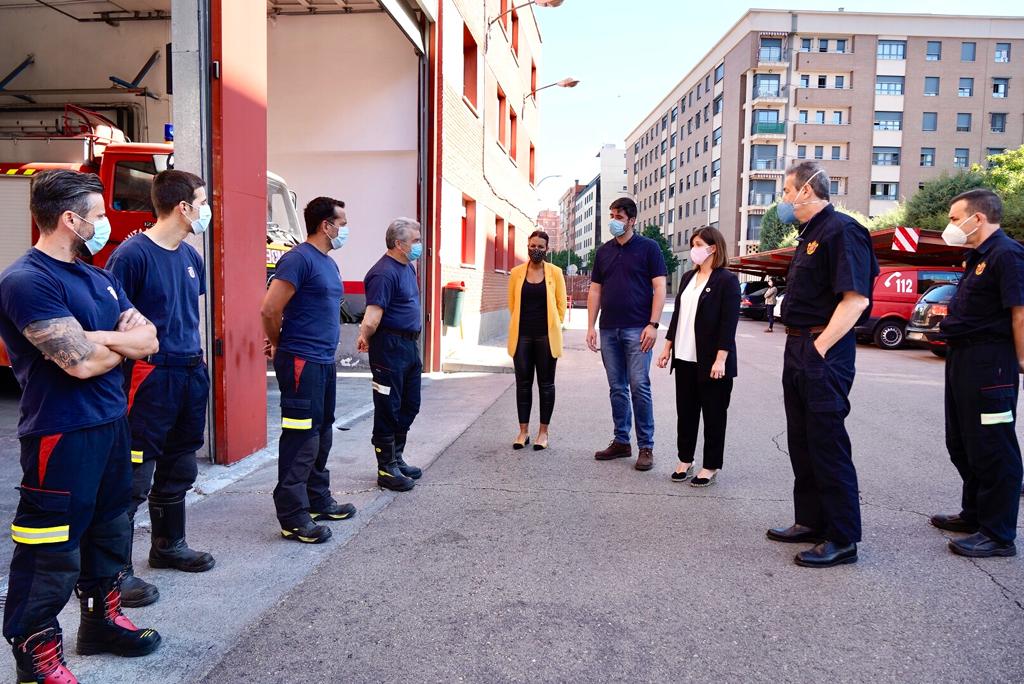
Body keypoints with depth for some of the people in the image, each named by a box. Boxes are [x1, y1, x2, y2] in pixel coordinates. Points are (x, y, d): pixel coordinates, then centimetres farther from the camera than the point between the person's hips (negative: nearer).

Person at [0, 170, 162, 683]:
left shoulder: (98, 278, 11)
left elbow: (149, 339, 3)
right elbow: (82, 363, -24)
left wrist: (98, 338, -15)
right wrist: (124, 341, -3)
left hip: (111, 424, 9)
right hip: (61, 435, -9)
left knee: (109, 529, 20)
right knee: (52, 549, 1)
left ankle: (101, 619, 38)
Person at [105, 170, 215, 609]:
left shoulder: (190, 256, 11)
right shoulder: (132, 254, -13)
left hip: (191, 372, 8)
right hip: (151, 375, -8)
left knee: (178, 469, 18)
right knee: (134, 476, -3)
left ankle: (169, 545, 34)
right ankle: (117, 569, 8)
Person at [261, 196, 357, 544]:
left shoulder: (329, 263, 15)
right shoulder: (299, 259, -14)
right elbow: (270, 309, -19)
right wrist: (279, 345, -3)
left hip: (324, 361, 9)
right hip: (302, 362, -9)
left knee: (321, 434, 16)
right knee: (301, 438, -6)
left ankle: (319, 500, 29)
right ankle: (293, 518, 1)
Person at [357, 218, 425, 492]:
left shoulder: (408, 267, 14)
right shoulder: (384, 273, -17)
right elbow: (374, 314, -23)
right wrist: (365, 337, -29)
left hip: (410, 344, 10)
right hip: (390, 346, -10)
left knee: (409, 406, 17)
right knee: (388, 410, 0)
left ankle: (397, 459, 30)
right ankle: (386, 469, 10)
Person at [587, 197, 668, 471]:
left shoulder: (648, 248, 0)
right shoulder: (603, 251, 14)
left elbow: (659, 287, -5)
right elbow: (595, 290, 15)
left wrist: (653, 324, -14)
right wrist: (591, 326, 7)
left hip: (637, 329, -5)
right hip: (608, 329, 5)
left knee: (639, 386, -7)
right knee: (617, 388, 9)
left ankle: (646, 447, 2)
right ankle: (621, 441, 18)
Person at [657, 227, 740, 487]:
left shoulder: (727, 280, -8)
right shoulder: (688, 278, 13)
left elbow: (729, 322, -13)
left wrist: (721, 359, -20)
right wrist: (668, 348, 12)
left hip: (711, 360, -6)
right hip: (685, 358, 6)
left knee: (713, 414, 5)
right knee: (685, 411, 11)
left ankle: (711, 466, 14)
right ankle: (685, 460, 23)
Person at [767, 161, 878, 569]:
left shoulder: (842, 231, -13)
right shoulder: (809, 235, 18)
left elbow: (856, 299, -22)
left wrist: (820, 347, -22)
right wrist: (798, 347, 14)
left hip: (824, 355, -10)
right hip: (798, 351, 10)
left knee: (828, 445, -4)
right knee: (802, 442, 16)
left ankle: (842, 540, 7)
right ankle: (811, 522, 28)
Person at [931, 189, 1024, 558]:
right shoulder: (977, 256, 16)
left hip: (990, 363, -11)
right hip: (963, 358, 11)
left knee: (992, 450, -2)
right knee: (962, 444, 19)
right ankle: (975, 515, 34)